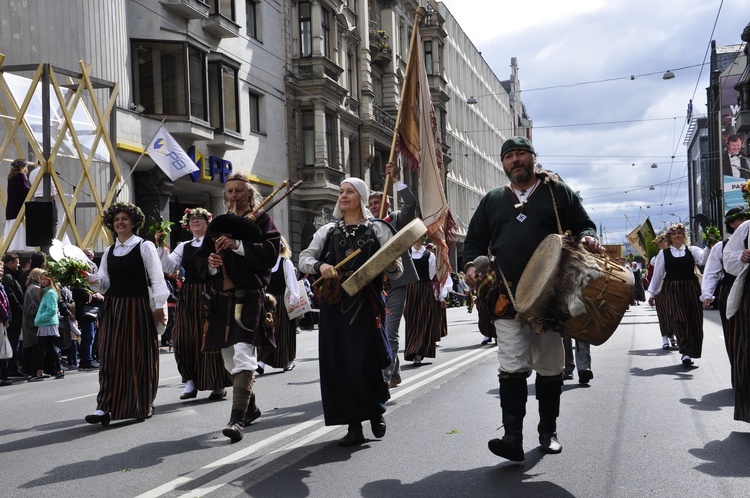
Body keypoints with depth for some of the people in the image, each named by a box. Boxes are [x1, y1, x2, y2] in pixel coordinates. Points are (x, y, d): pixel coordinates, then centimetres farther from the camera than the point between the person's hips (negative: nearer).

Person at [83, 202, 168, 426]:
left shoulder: (145, 247, 0)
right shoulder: (109, 251, 14)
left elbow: (157, 278, -4)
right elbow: (105, 283, 13)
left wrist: (160, 305, -11)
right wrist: (92, 279, -8)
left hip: (137, 307, -4)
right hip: (112, 307, 4)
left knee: (140, 356, 1)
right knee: (110, 356, -2)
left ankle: (144, 405, 14)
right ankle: (104, 407, -5)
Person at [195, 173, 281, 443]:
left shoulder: (261, 221, 3)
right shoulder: (217, 224, 18)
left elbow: (271, 252, -12)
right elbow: (200, 259, 16)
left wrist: (238, 245, -21)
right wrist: (210, 265, -7)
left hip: (249, 299, -6)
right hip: (221, 300, 6)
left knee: (243, 356, -18)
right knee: (230, 359, 14)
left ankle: (237, 419, -22)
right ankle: (250, 408, 32)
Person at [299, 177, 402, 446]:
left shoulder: (378, 230, 8)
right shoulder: (327, 230, 15)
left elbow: (397, 272, 3)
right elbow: (304, 259, 8)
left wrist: (391, 264, -20)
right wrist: (320, 266, -14)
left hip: (366, 304, -2)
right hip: (334, 304, 3)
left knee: (367, 361, -6)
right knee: (339, 362, -1)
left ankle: (376, 411, 22)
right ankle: (354, 425, 7)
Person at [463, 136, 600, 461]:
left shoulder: (558, 192, 11)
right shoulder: (492, 201, 16)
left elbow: (583, 225, 13)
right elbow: (475, 240, 19)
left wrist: (587, 239, -10)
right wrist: (471, 265, 0)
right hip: (507, 297, 0)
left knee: (550, 367, 8)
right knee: (512, 368, -10)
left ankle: (548, 432, 22)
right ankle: (512, 436, -12)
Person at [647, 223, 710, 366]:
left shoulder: (691, 250, 8)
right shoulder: (663, 254, 7)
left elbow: (703, 258, -13)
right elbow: (657, 275, 11)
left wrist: (709, 247, -31)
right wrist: (652, 294, 12)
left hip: (691, 289, 2)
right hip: (671, 289, -2)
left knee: (694, 321, 2)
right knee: (679, 320, -13)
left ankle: (688, 353, 13)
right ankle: (685, 352, -15)